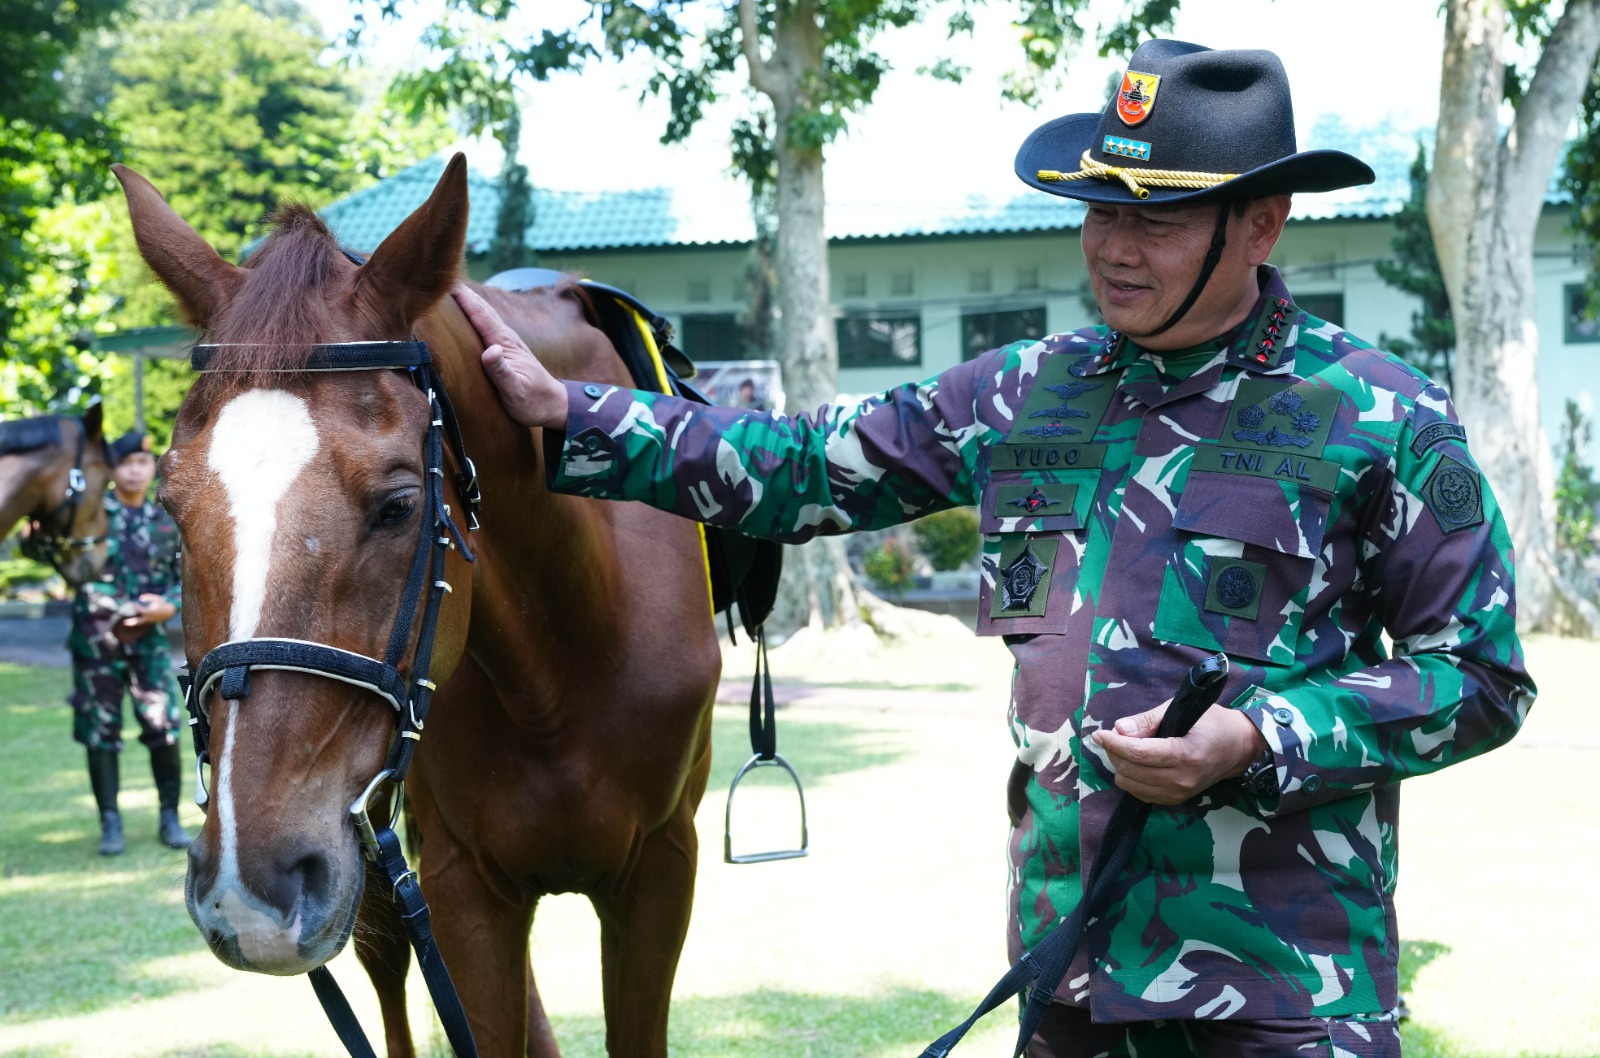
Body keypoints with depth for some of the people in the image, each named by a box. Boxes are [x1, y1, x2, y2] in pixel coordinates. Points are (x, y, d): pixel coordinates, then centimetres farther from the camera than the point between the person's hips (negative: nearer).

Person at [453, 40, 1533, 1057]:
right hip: (1068, 952, 4)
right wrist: (562, 414, 5)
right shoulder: (1025, 394, 8)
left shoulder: (1381, 420, -6)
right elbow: (801, 471, 12)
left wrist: (1256, 740, -17)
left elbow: (1483, 678, -4)